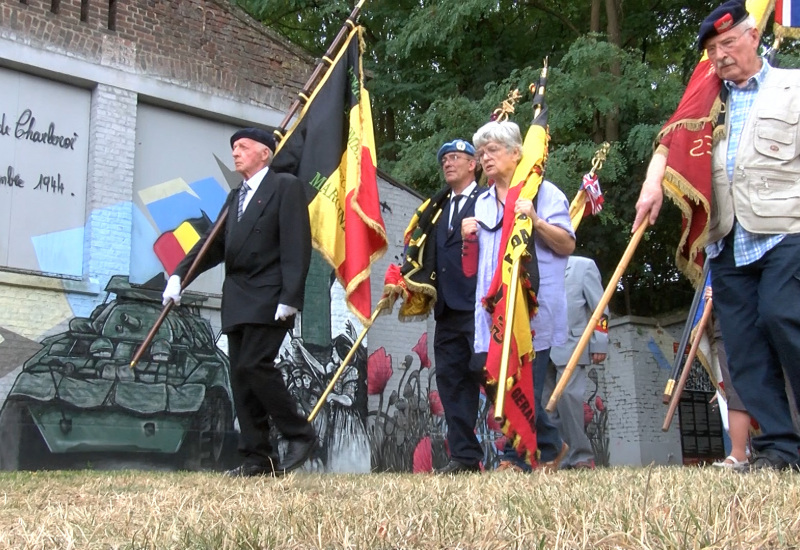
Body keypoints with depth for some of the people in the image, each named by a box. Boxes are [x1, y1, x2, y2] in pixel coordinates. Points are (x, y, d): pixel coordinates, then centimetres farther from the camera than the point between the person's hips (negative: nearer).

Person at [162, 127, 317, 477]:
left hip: (269, 299, -8)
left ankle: (300, 435, -1)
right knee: (241, 376, 4)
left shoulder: (286, 187, 0)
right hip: (237, 300, 8)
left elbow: (296, 246, -10)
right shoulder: (235, 197, 23)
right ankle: (258, 458, 7)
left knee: (255, 365, -17)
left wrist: (290, 297, -18)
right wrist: (179, 275, 3)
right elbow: (215, 243, 17)